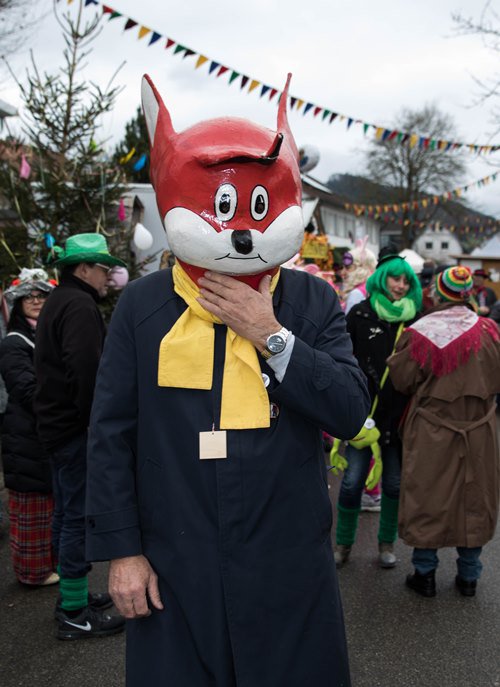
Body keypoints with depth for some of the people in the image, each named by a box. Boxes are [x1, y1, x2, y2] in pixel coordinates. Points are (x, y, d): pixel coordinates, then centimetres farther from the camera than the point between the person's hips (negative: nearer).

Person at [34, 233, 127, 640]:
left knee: (68, 515, 17)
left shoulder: (59, 302, 19)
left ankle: (72, 595, 28)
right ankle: (75, 613, 1)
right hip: (76, 428, -11)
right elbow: (88, 372, -24)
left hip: (58, 424, 11)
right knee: (80, 517, -5)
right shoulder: (79, 306, -15)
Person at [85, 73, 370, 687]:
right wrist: (121, 549, -3)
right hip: (172, 566, 0)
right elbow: (111, 434, -1)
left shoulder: (312, 301, 0)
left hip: (289, 566, 1)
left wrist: (271, 335, -16)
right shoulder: (143, 305, -2)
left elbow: (351, 413, -8)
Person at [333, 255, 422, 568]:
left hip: (399, 414, 2)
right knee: (352, 481, -2)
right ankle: (343, 543, 17)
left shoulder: (414, 320, 4)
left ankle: (387, 543, 27)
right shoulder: (360, 314, 0)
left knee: (394, 483, 9)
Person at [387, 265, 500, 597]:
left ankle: (425, 574, 19)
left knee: (428, 499, 10)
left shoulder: (418, 334, -15)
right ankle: (469, 576, 26)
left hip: (431, 432, -2)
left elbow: (402, 381, -5)